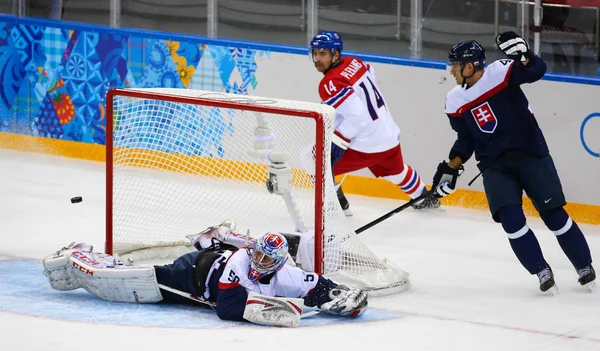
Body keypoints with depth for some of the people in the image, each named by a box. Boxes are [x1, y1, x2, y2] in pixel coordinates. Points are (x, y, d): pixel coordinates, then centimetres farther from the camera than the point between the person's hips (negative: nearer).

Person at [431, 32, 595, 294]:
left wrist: (522, 55, -43)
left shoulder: (500, 72, -11)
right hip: (494, 166, 4)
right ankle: (542, 272, 0)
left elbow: (536, 71, -25)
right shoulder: (455, 102, 3)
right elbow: (466, 140, 13)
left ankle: (584, 267, 18)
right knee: (511, 219, -14)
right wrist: (451, 168, 3)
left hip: (531, 154, -3)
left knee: (554, 214, -1)